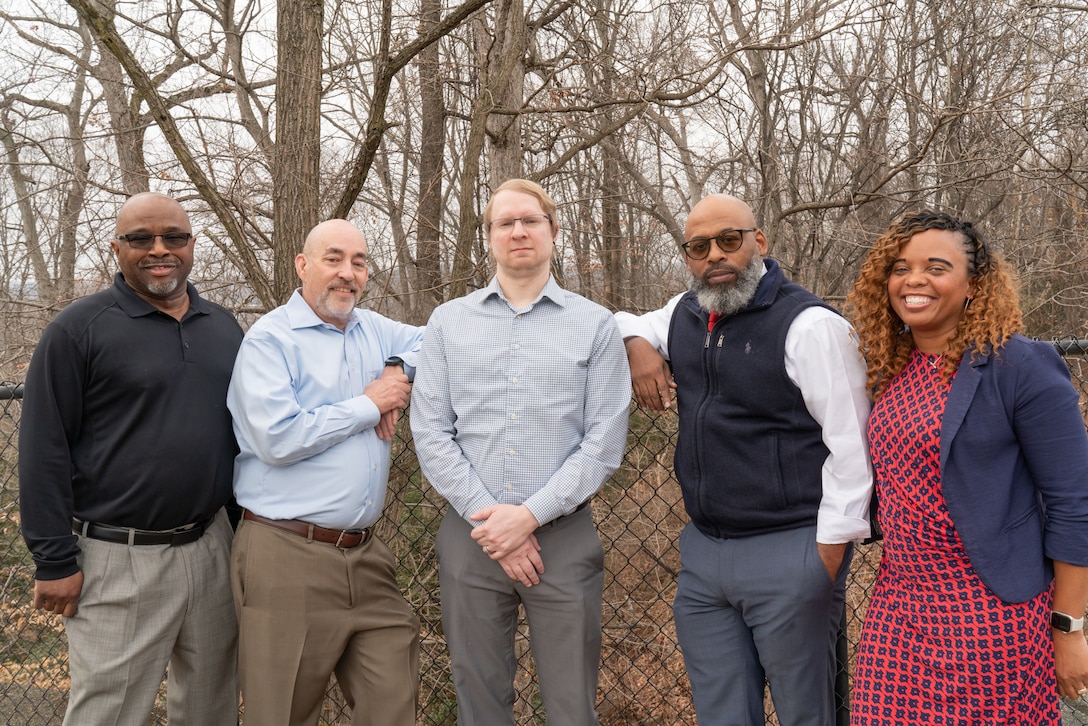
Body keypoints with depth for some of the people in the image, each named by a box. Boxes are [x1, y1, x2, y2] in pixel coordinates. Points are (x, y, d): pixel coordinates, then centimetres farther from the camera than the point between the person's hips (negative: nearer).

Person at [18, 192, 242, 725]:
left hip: (212, 549, 5)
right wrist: (56, 561, -10)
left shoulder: (224, 327, 10)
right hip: (120, 561, -5)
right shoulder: (79, 329, -6)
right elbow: (44, 451, -8)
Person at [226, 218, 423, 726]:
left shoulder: (373, 330, 13)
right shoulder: (269, 339, -6)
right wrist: (368, 404, -9)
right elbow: (278, 438, -18)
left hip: (366, 558, 6)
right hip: (288, 558, -6)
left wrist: (399, 370, 2)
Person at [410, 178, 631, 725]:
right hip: (470, 535, 2)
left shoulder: (594, 324, 2)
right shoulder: (448, 322, 7)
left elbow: (604, 443, -4)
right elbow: (430, 434, 1)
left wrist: (531, 515, -12)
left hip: (563, 535, -1)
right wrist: (486, 517, -8)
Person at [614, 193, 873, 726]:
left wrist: (830, 555, -15)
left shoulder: (808, 323, -12)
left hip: (789, 555, -6)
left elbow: (851, 446, -14)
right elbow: (622, 322, 29)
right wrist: (637, 344, 5)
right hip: (702, 551, 6)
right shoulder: (684, 314, 8)